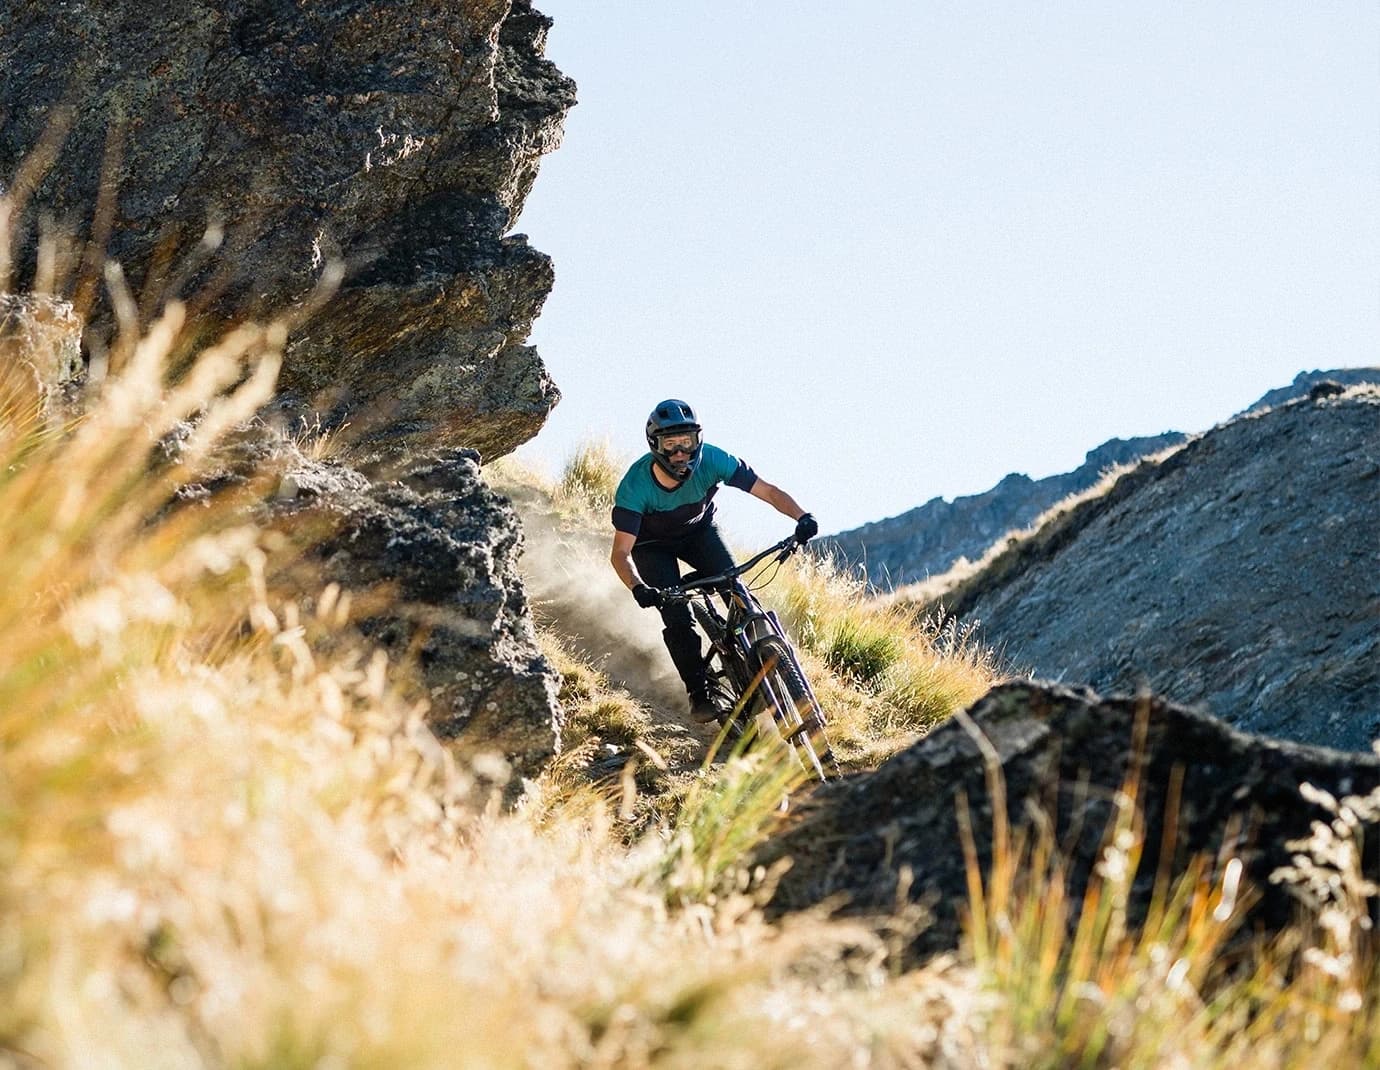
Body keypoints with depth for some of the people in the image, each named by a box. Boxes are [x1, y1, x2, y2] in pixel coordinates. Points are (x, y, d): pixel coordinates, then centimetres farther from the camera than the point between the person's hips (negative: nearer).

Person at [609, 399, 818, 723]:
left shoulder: (711, 460, -31)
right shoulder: (635, 486, -36)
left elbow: (768, 491, -27)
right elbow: (621, 553, -35)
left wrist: (802, 517, -45)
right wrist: (638, 588, -54)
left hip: (699, 530, 2)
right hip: (653, 544, -2)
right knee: (677, 618, -17)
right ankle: (698, 692, 0)